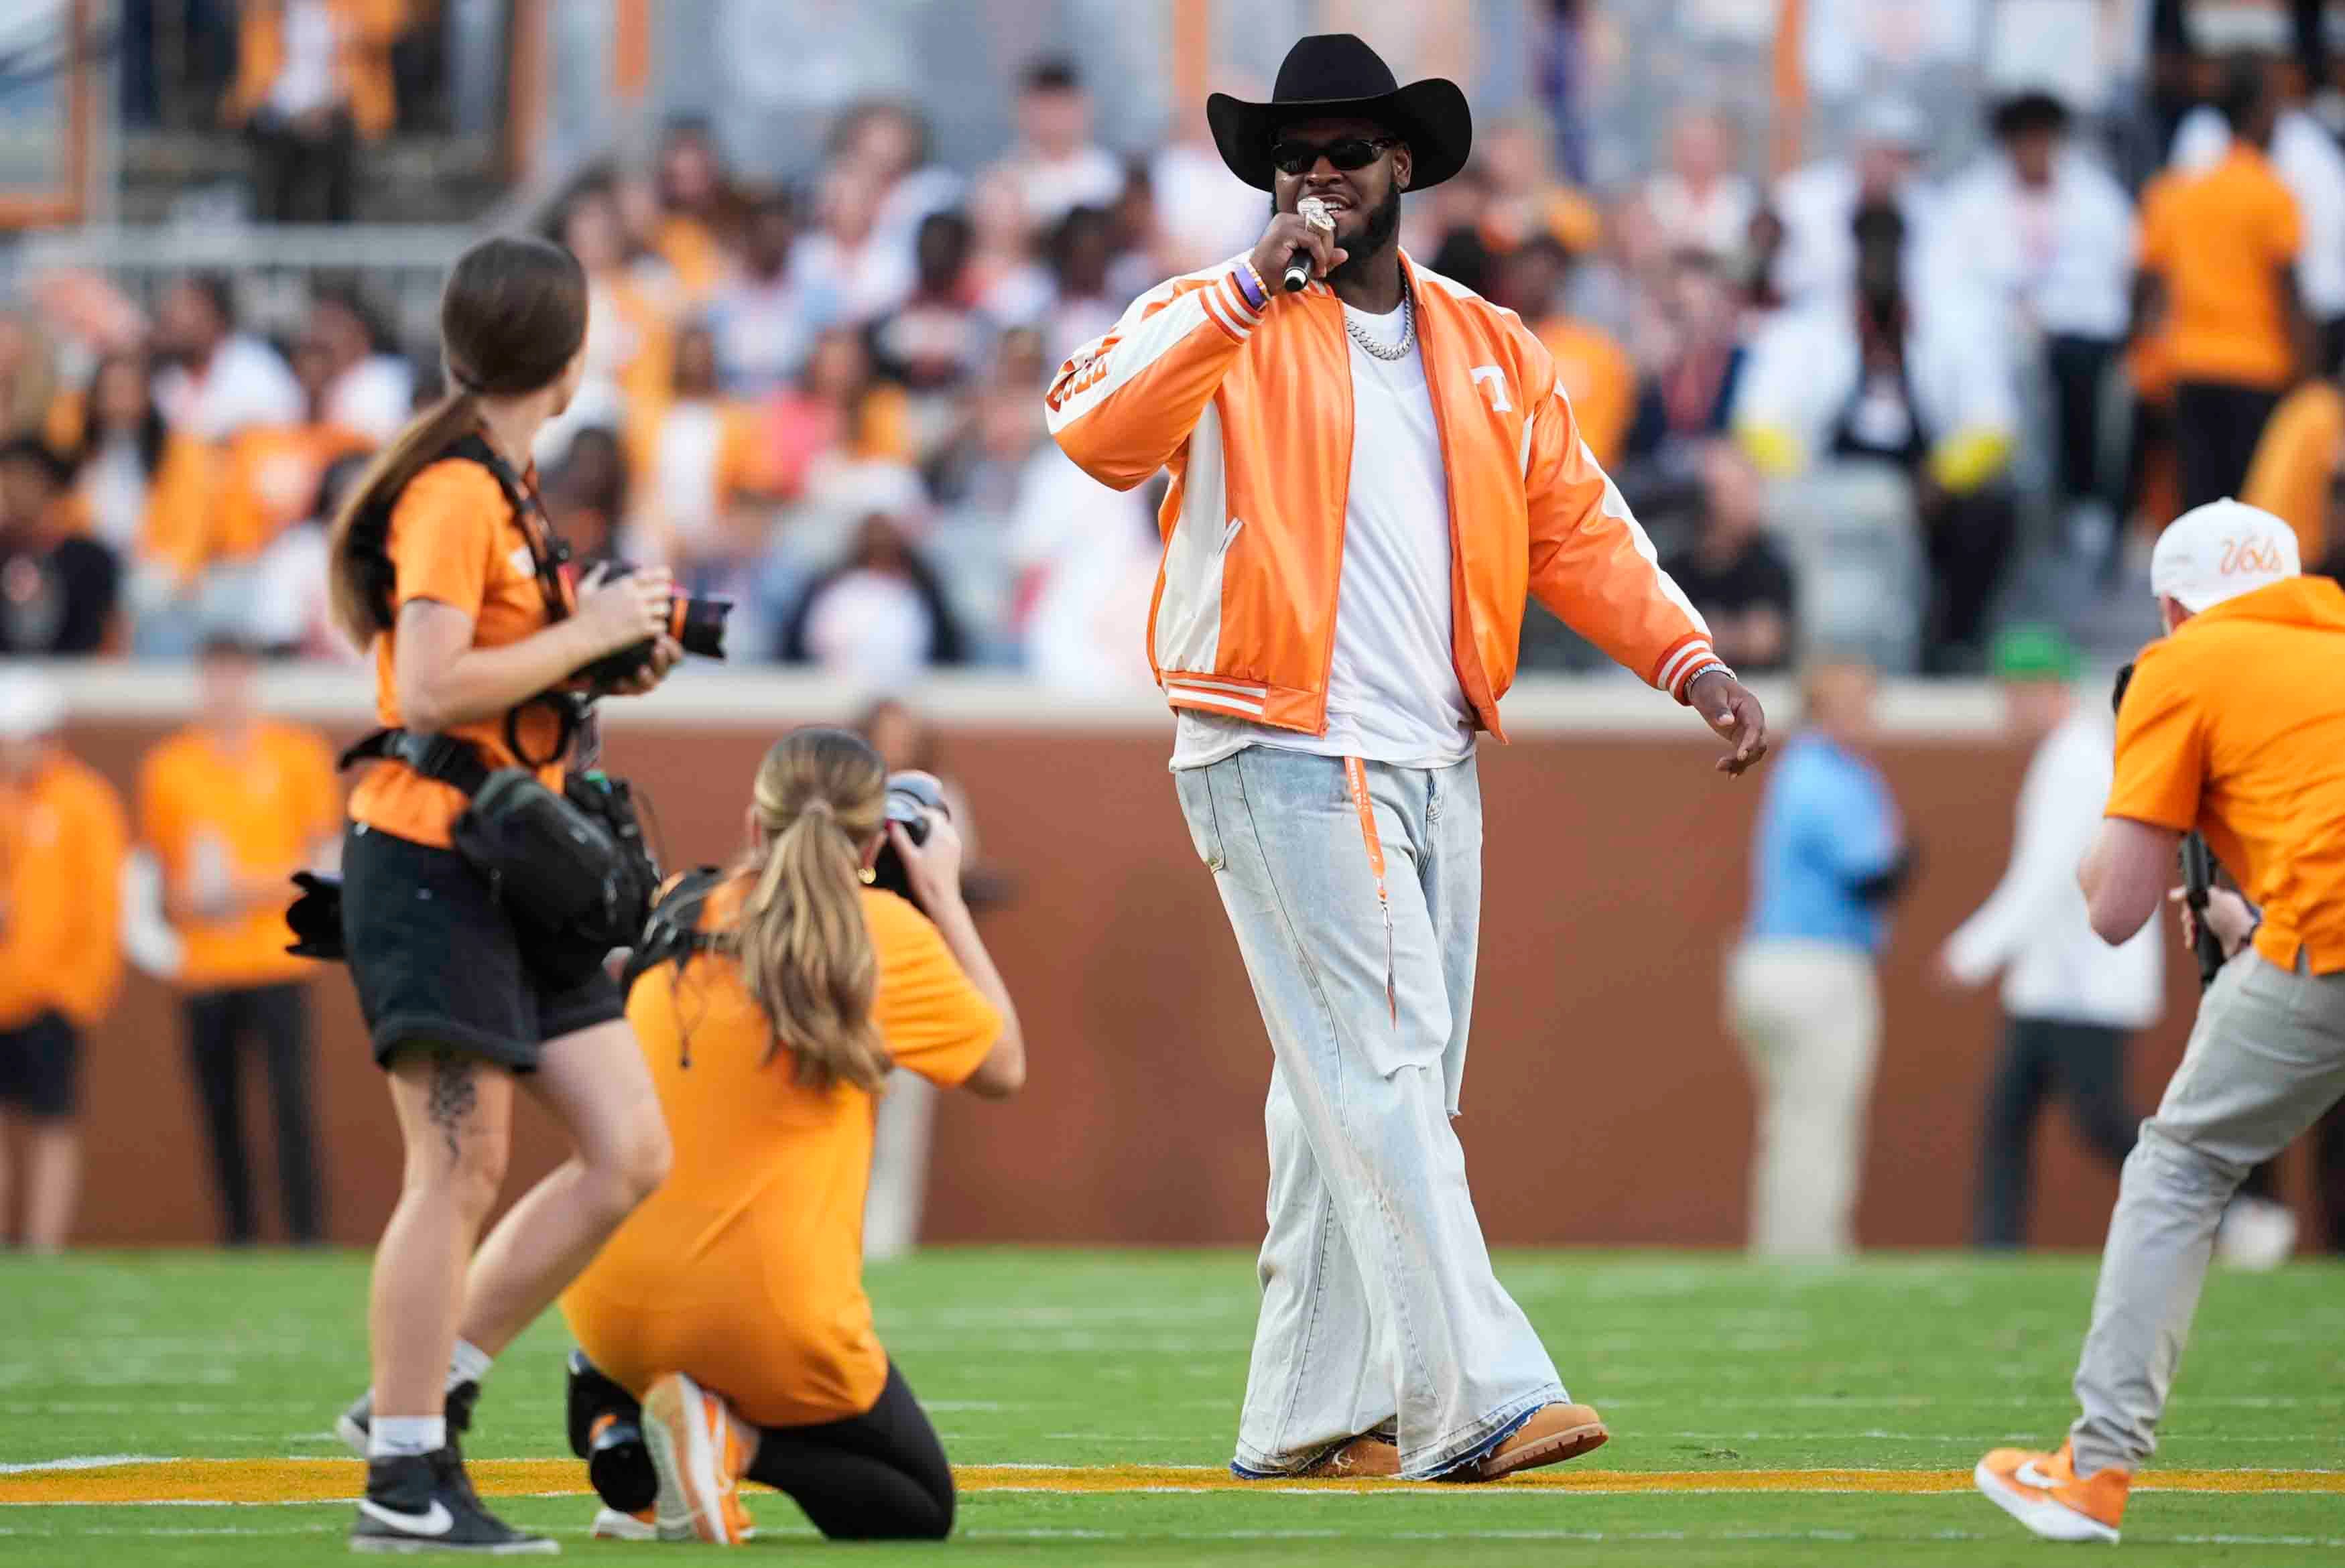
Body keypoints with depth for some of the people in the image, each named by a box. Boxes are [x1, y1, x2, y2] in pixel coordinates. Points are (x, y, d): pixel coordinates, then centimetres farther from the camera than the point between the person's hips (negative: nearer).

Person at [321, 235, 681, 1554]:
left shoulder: (506, 488, 16)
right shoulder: (454, 492, -13)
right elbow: (429, 689, -22)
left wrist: (612, 654, 8)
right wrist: (590, 632, -14)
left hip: (515, 871, 9)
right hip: (432, 861, -9)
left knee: (630, 1157, 4)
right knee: (462, 1172, -9)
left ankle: (429, 1391, 12)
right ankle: (404, 1481, -3)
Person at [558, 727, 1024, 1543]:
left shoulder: (673, 914, 4)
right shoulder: (882, 934, -8)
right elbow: (1003, 1068, 5)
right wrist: (944, 898, 13)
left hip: (610, 1312, 5)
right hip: (771, 1321, -5)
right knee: (921, 1507, 16)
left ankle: (620, 1421, 7)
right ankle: (736, 1440, -12)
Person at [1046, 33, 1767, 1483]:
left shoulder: (1491, 350, 16)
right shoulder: (1216, 324, 0)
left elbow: (1576, 526, 15)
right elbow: (1097, 432, -18)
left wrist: (1692, 661, 1)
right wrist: (1249, 293, -22)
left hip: (1438, 765, 6)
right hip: (1285, 755, -6)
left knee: (1380, 1095, 8)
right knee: (1379, 1077, -14)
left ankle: (1306, 1418, 15)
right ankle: (1471, 1400, -21)